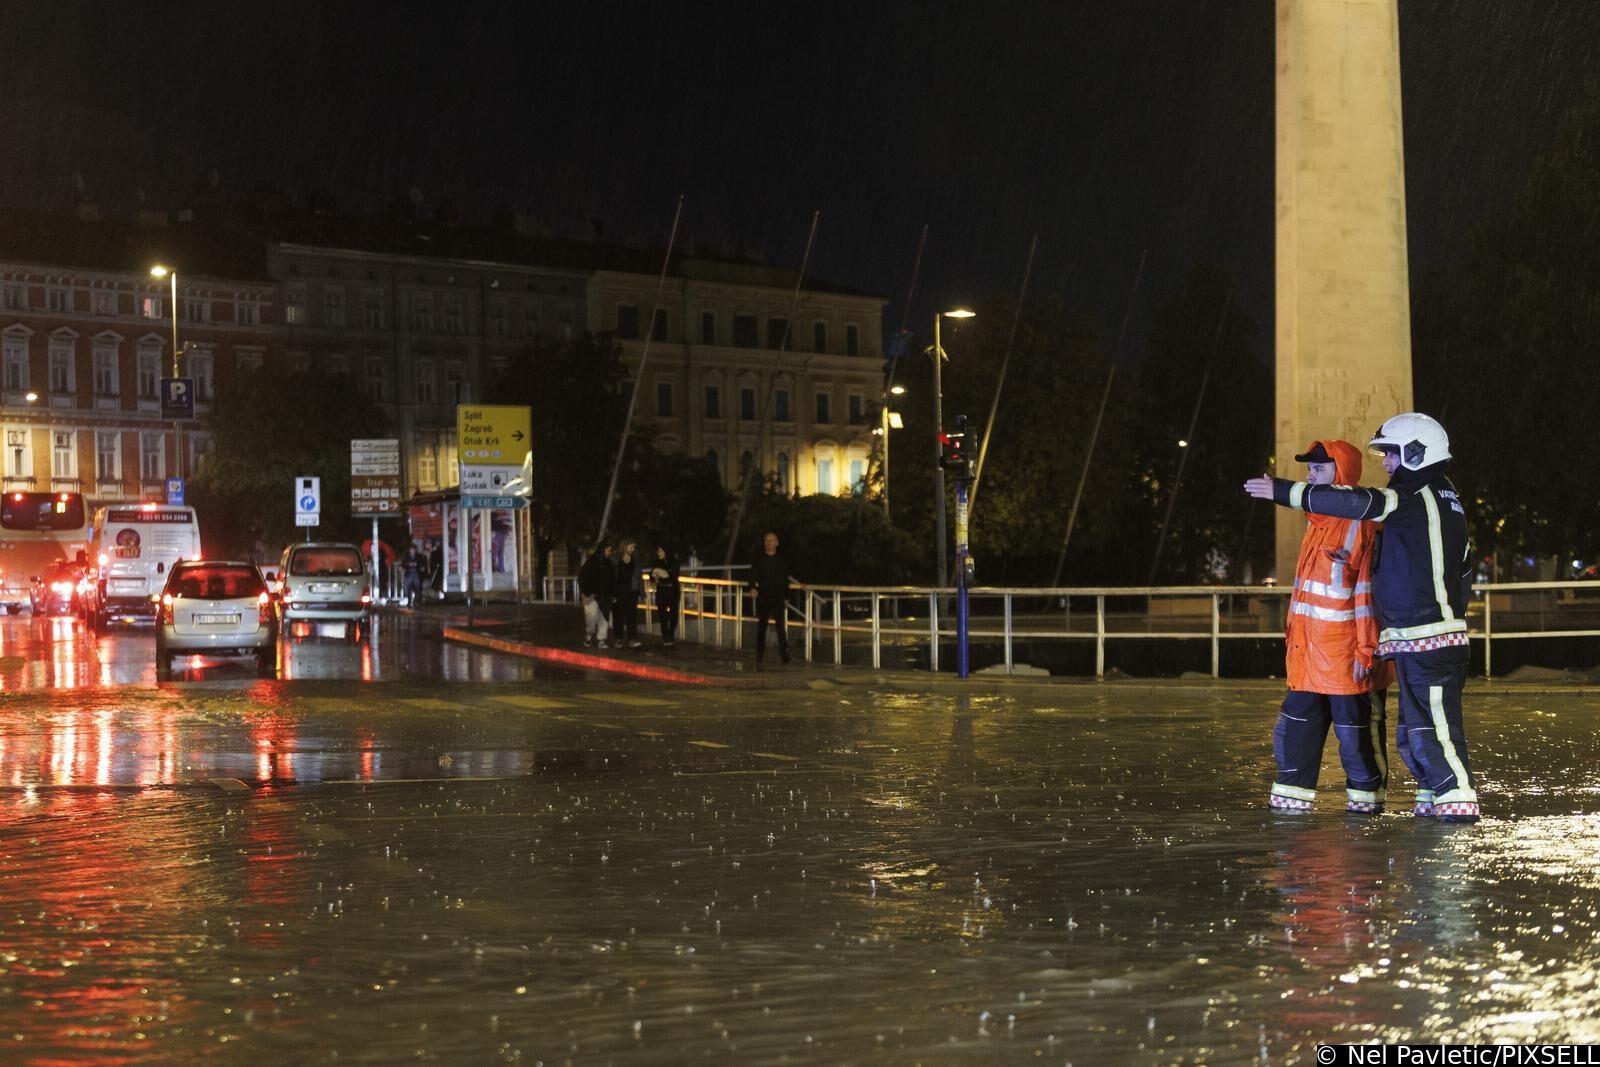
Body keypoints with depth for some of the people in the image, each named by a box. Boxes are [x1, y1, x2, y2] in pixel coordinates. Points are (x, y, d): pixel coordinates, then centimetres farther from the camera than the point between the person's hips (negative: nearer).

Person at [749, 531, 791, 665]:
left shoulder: (782, 560, 8)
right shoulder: (759, 559, 3)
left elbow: (786, 581, 13)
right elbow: (753, 575, -8)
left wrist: (786, 598, 10)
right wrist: (753, 587, -28)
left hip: (778, 598, 0)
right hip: (763, 597, 0)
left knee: (780, 625, -11)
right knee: (761, 627, 4)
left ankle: (784, 653, -13)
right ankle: (759, 655, 10)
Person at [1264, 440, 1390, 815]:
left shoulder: (1361, 526, -12)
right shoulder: (1314, 524, 15)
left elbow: (1370, 592, -14)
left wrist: (1366, 650, -16)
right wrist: (1293, 636, 21)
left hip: (1344, 656, -8)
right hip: (1307, 655, 8)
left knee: (1355, 731, 3)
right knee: (1296, 725, 9)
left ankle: (1366, 795, 15)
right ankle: (1292, 795, 16)